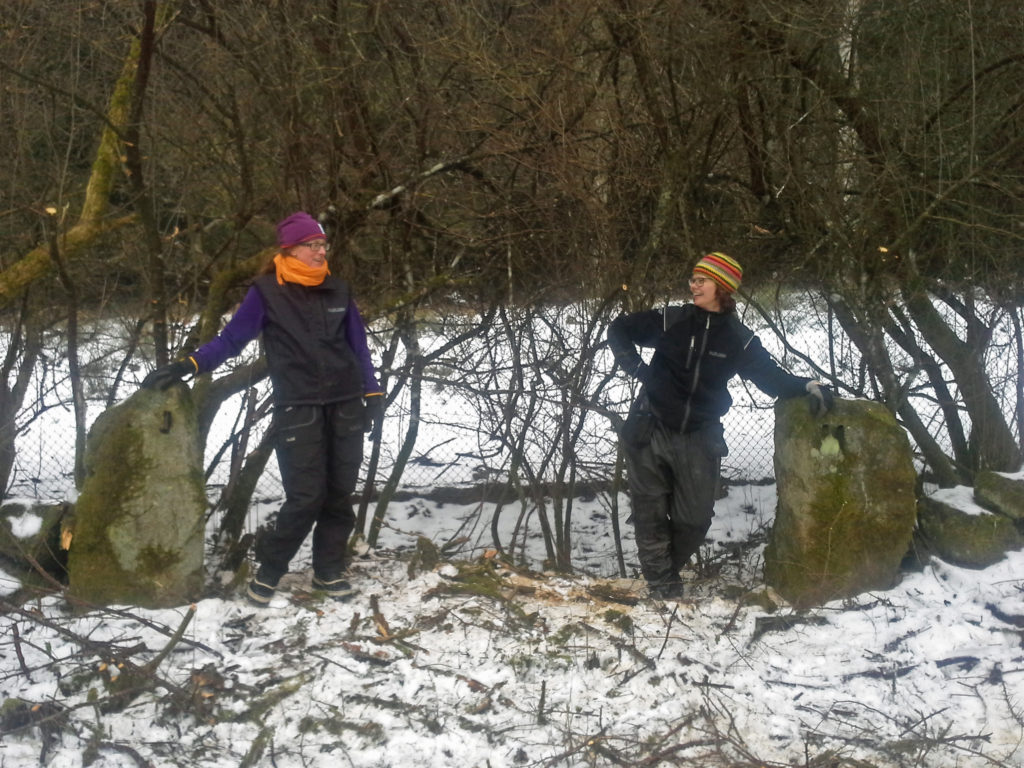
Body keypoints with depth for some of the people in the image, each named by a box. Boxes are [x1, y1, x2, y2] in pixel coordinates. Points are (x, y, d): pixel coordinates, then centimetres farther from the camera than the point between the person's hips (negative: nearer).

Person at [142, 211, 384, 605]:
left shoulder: (338, 290, 9)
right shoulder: (266, 293, -3)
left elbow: (358, 345, 15)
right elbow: (231, 339, -4)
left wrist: (372, 393, 9)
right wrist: (185, 366, -16)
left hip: (345, 407, 4)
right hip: (297, 411, -4)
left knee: (340, 494, 5)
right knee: (305, 498, -10)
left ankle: (329, 571, 21)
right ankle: (267, 571, 9)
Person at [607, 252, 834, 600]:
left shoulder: (739, 339, -2)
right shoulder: (670, 320, -4)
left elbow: (770, 376, 0)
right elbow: (619, 330, 7)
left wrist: (807, 386, -16)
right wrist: (635, 367, -4)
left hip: (699, 440, 1)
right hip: (651, 430, -1)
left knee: (694, 519, 7)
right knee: (651, 511, 3)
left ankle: (665, 571, 30)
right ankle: (661, 582, 15)